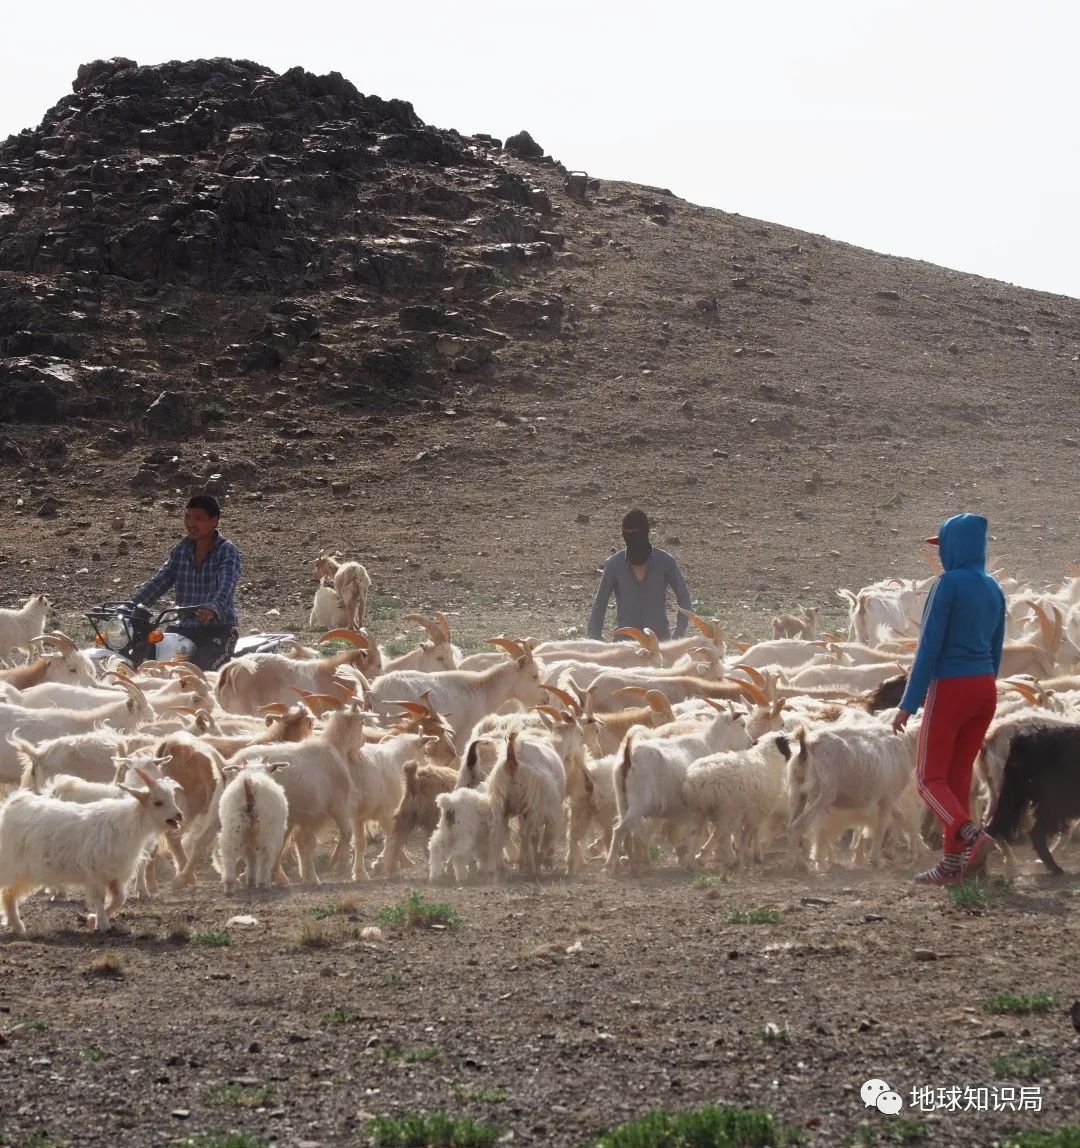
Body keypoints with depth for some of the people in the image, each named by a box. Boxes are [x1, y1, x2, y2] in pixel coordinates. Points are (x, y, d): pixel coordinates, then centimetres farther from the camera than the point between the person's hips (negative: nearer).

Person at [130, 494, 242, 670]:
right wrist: (132, 605, -8)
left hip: (219, 628, -6)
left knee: (199, 669, -29)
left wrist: (213, 608, -42)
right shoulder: (181, 550, 14)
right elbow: (159, 581, 8)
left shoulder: (227, 551, -5)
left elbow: (226, 585, -21)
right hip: (185, 628, 6)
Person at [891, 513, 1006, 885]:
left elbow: (929, 647, -18)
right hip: (984, 690, 7)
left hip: (948, 690, -7)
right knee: (957, 776, 13)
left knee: (930, 780, 1)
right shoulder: (993, 589, 8)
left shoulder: (948, 583, -15)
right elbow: (995, 651, 14)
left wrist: (908, 704, -14)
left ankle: (973, 837, -23)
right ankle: (951, 864, 9)